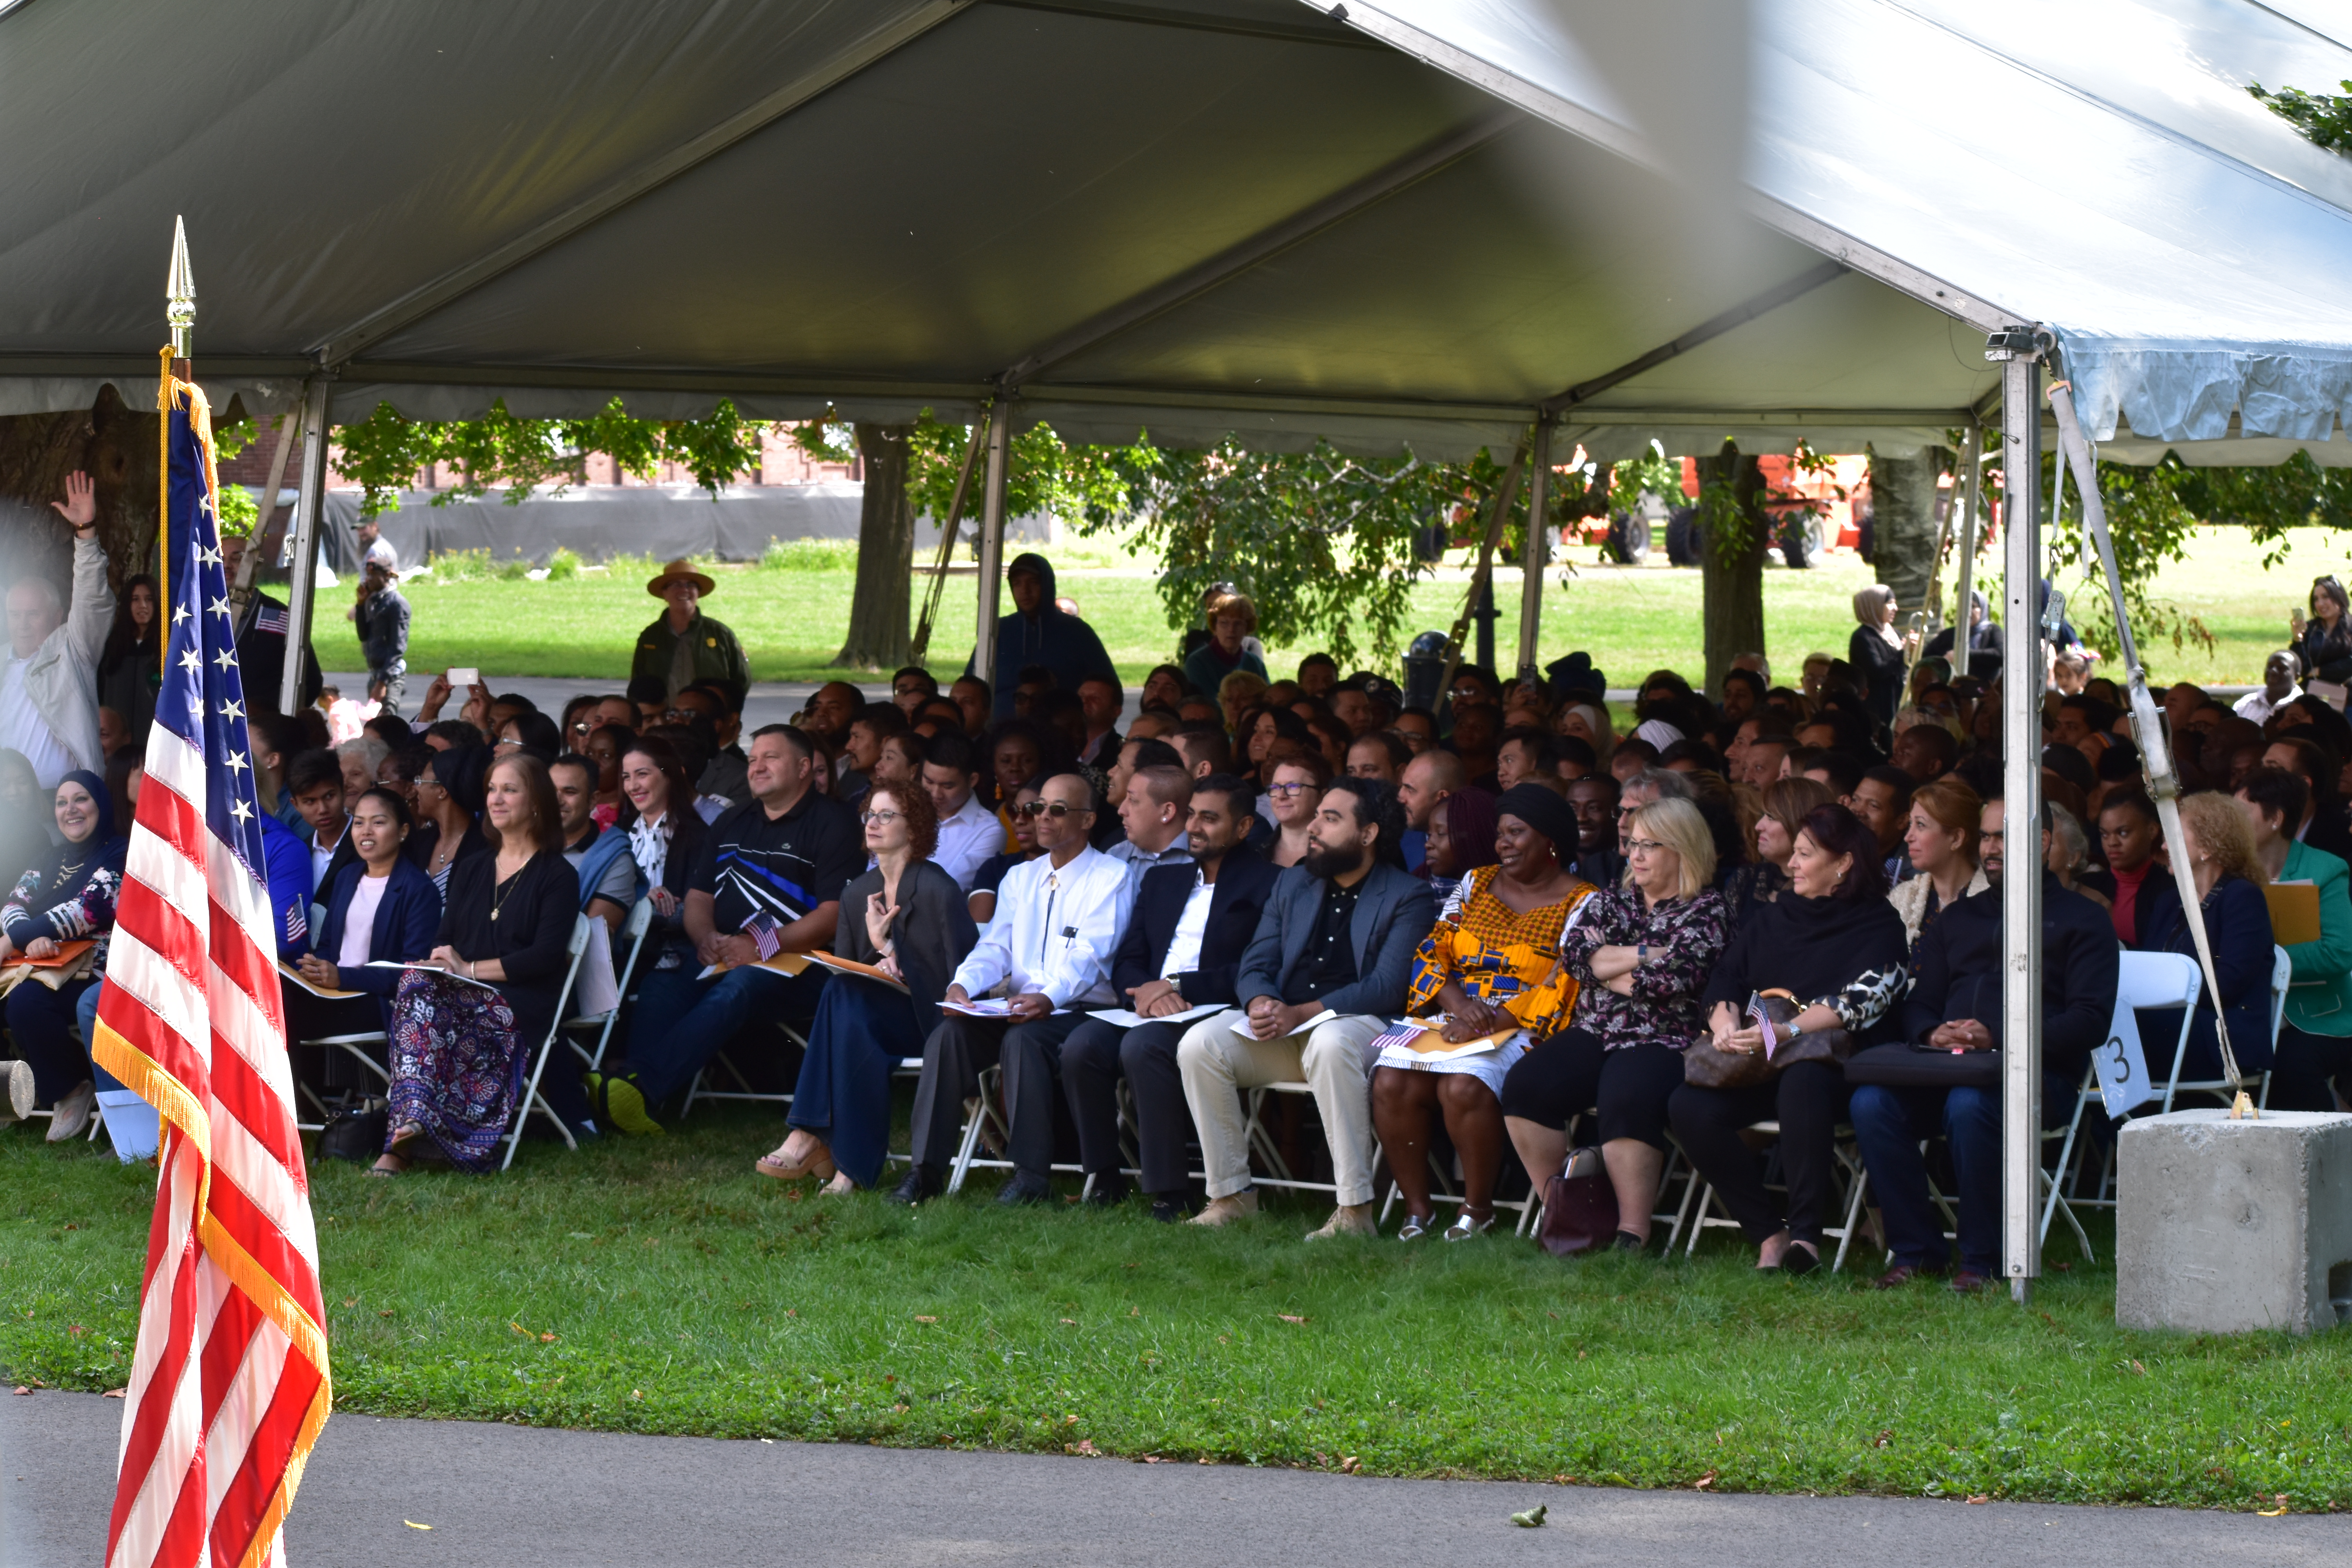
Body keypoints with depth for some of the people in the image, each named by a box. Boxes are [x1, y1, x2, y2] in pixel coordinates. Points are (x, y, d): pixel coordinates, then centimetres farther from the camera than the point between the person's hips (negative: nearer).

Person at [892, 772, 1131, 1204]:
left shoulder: (1110, 878, 1)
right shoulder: (1020, 878, 21)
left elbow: (1089, 954, -13)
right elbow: (995, 947, 11)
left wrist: (1049, 997, -33)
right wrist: (963, 985, -12)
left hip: (1079, 1010, -5)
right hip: (1015, 1007, 5)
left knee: (1024, 1039, -36)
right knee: (948, 1034, -23)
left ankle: (1030, 1177, -33)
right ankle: (927, 1171, -24)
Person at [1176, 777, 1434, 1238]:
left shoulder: (1408, 898, -1)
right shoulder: (1293, 884, 18)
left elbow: (1387, 987, -13)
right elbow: (1256, 964, 13)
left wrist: (1301, 1013, -22)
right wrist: (1261, 1004, -13)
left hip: (1358, 1023, -5)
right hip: (1283, 1026, 6)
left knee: (1329, 1043, -41)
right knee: (1199, 1043, -20)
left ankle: (1355, 1209, -37)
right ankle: (1231, 1195, -13)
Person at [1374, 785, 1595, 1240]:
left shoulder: (1581, 904, 0)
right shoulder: (1476, 884, 18)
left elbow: (1563, 988, -11)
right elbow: (1433, 951, 10)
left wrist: (1493, 1024, -21)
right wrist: (1457, 1002, -12)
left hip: (1521, 1031, -5)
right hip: (1455, 1022, 5)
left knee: (1463, 1087, -35)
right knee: (1392, 1083, -24)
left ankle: (1478, 1207, -16)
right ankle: (1417, 1208, -13)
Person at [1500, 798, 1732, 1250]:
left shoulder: (1707, 911, 4)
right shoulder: (1612, 902, 20)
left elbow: (1678, 974, -12)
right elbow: (1574, 952, 3)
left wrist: (1608, 969, 0)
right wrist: (1645, 954, -5)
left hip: (1662, 1042, -6)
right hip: (1594, 1033, 6)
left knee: (1626, 1100, -37)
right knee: (1525, 1084, -21)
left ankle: (1633, 1232, -34)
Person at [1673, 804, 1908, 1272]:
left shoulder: (1877, 925, 5)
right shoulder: (1770, 920, 22)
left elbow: (1859, 1001, -11)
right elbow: (1724, 985, 15)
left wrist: (1782, 1031, -24)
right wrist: (1725, 1024, -10)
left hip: (1829, 1061, -5)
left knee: (1802, 1082, -41)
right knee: (1689, 1107, -25)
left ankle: (1805, 1233, -36)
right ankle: (1769, 1233, -23)